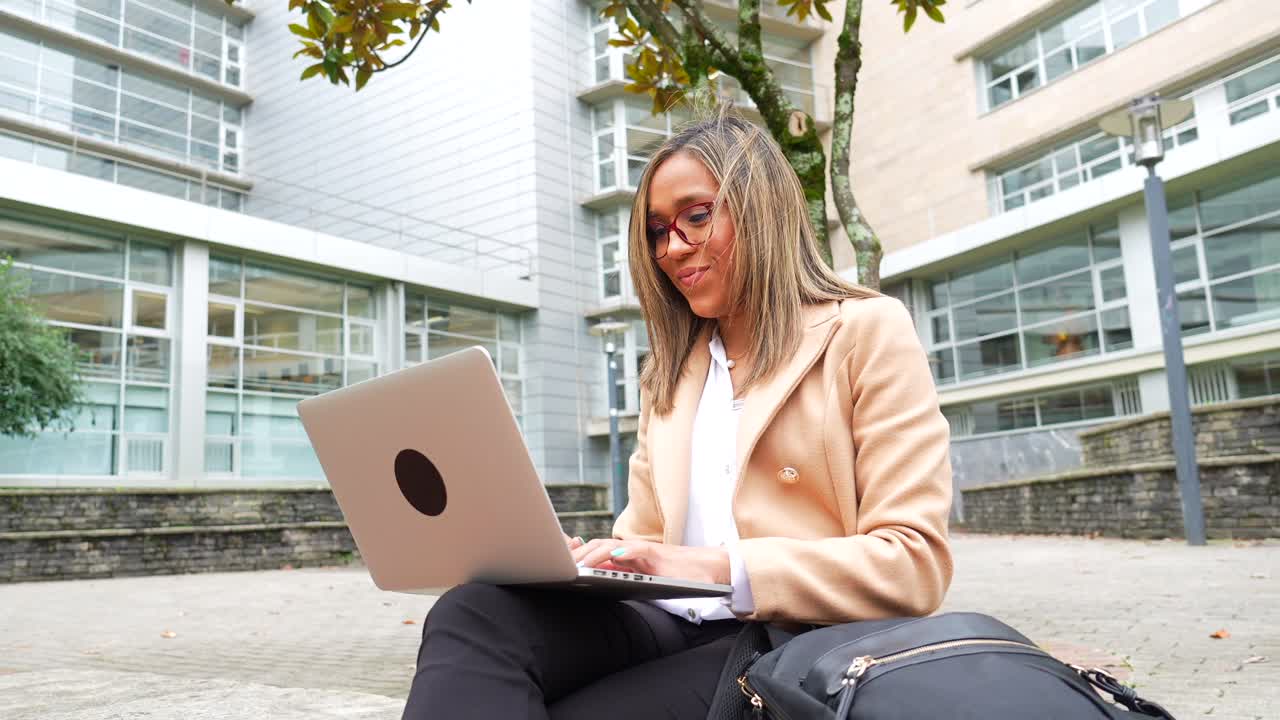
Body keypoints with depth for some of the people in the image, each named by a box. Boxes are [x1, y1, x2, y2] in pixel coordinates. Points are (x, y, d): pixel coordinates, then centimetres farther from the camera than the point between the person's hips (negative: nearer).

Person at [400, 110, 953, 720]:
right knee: (474, 615, -26)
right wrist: (587, 558, -7)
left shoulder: (868, 331, 4)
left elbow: (915, 562, -6)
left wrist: (723, 570, -19)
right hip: (670, 629, 5)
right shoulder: (668, 372, 22)